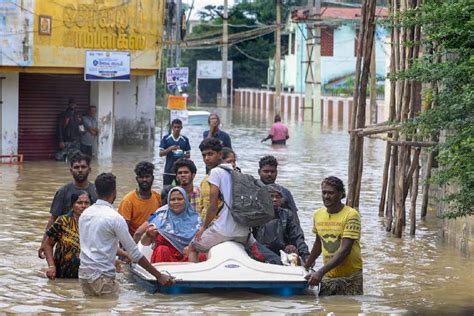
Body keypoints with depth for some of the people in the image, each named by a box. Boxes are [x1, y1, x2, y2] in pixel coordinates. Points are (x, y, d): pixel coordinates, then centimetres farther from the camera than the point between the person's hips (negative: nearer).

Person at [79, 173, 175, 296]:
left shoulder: (84, 214, 10)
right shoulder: (115, 218, -12)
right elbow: (135, 254, -12)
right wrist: (159, 276, -7)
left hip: (83, 274, 8)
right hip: (102, 276, -8)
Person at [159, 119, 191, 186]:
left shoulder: (185, 140, 5)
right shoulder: (166, 139, 2)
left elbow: (188, 155, 10)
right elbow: (161, 154, 0)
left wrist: (183, 155, -14)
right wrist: (170, 149, -17)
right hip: (168, 170, -1)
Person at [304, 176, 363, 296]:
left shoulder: (351, 215, -13)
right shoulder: (318, 214, 6)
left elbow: (345, 250, -21)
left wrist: (321, 272, -28)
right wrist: (306, 265, 26)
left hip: (350, 277, -5)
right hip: (327, 277, 5)